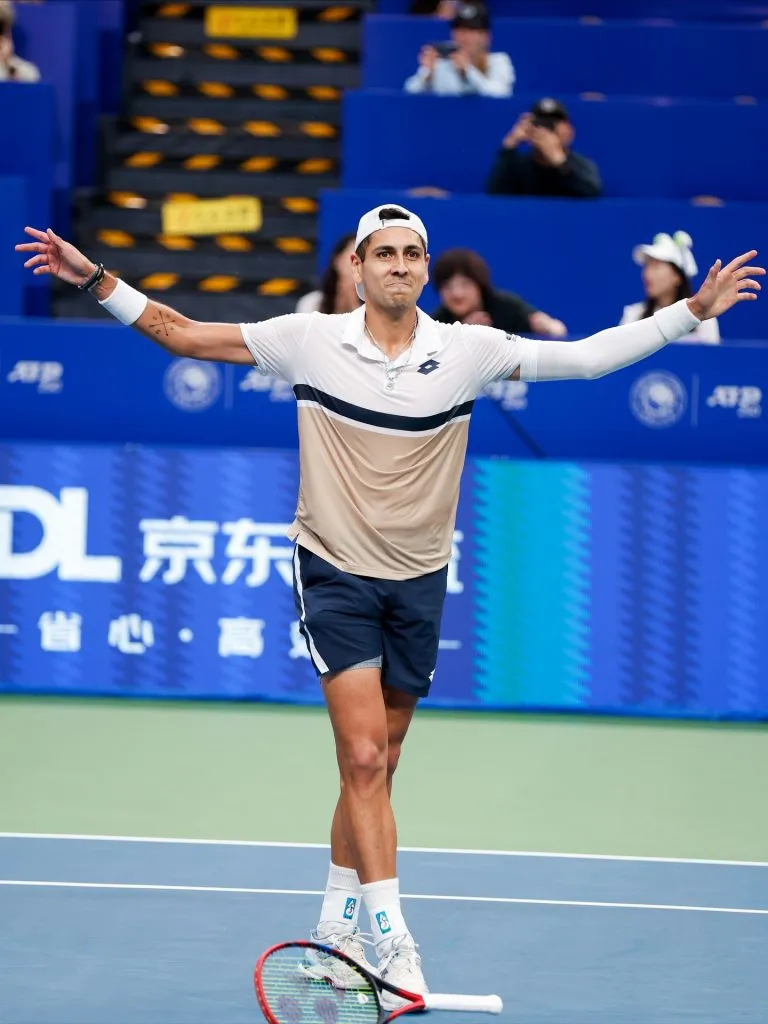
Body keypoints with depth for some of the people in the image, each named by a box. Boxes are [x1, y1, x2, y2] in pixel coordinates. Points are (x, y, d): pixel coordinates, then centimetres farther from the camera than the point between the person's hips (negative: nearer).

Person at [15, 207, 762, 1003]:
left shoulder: (468, 350, -3)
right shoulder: (311, 341, -8)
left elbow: (586, 356, 1)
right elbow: (181, 334, -3)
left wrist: (694, 310, -3)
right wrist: (95, 280, -11)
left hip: (418, 581, 3)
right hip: (334, 572, -3)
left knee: (374, 767, 11)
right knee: (364, 758, -13)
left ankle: (335, 934, 24)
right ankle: (391, 941, -13)